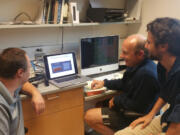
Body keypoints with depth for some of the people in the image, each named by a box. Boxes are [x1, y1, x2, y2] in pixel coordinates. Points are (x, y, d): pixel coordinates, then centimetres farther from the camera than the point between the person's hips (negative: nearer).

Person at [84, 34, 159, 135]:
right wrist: (104, 83, 8)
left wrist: (117, 100, -14)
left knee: (90, 116, -11)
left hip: (135, 117, -10)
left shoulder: (146, 74, -32)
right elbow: (125, 83, 17)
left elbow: (138, 107, -27)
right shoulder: (138, 65, -1)